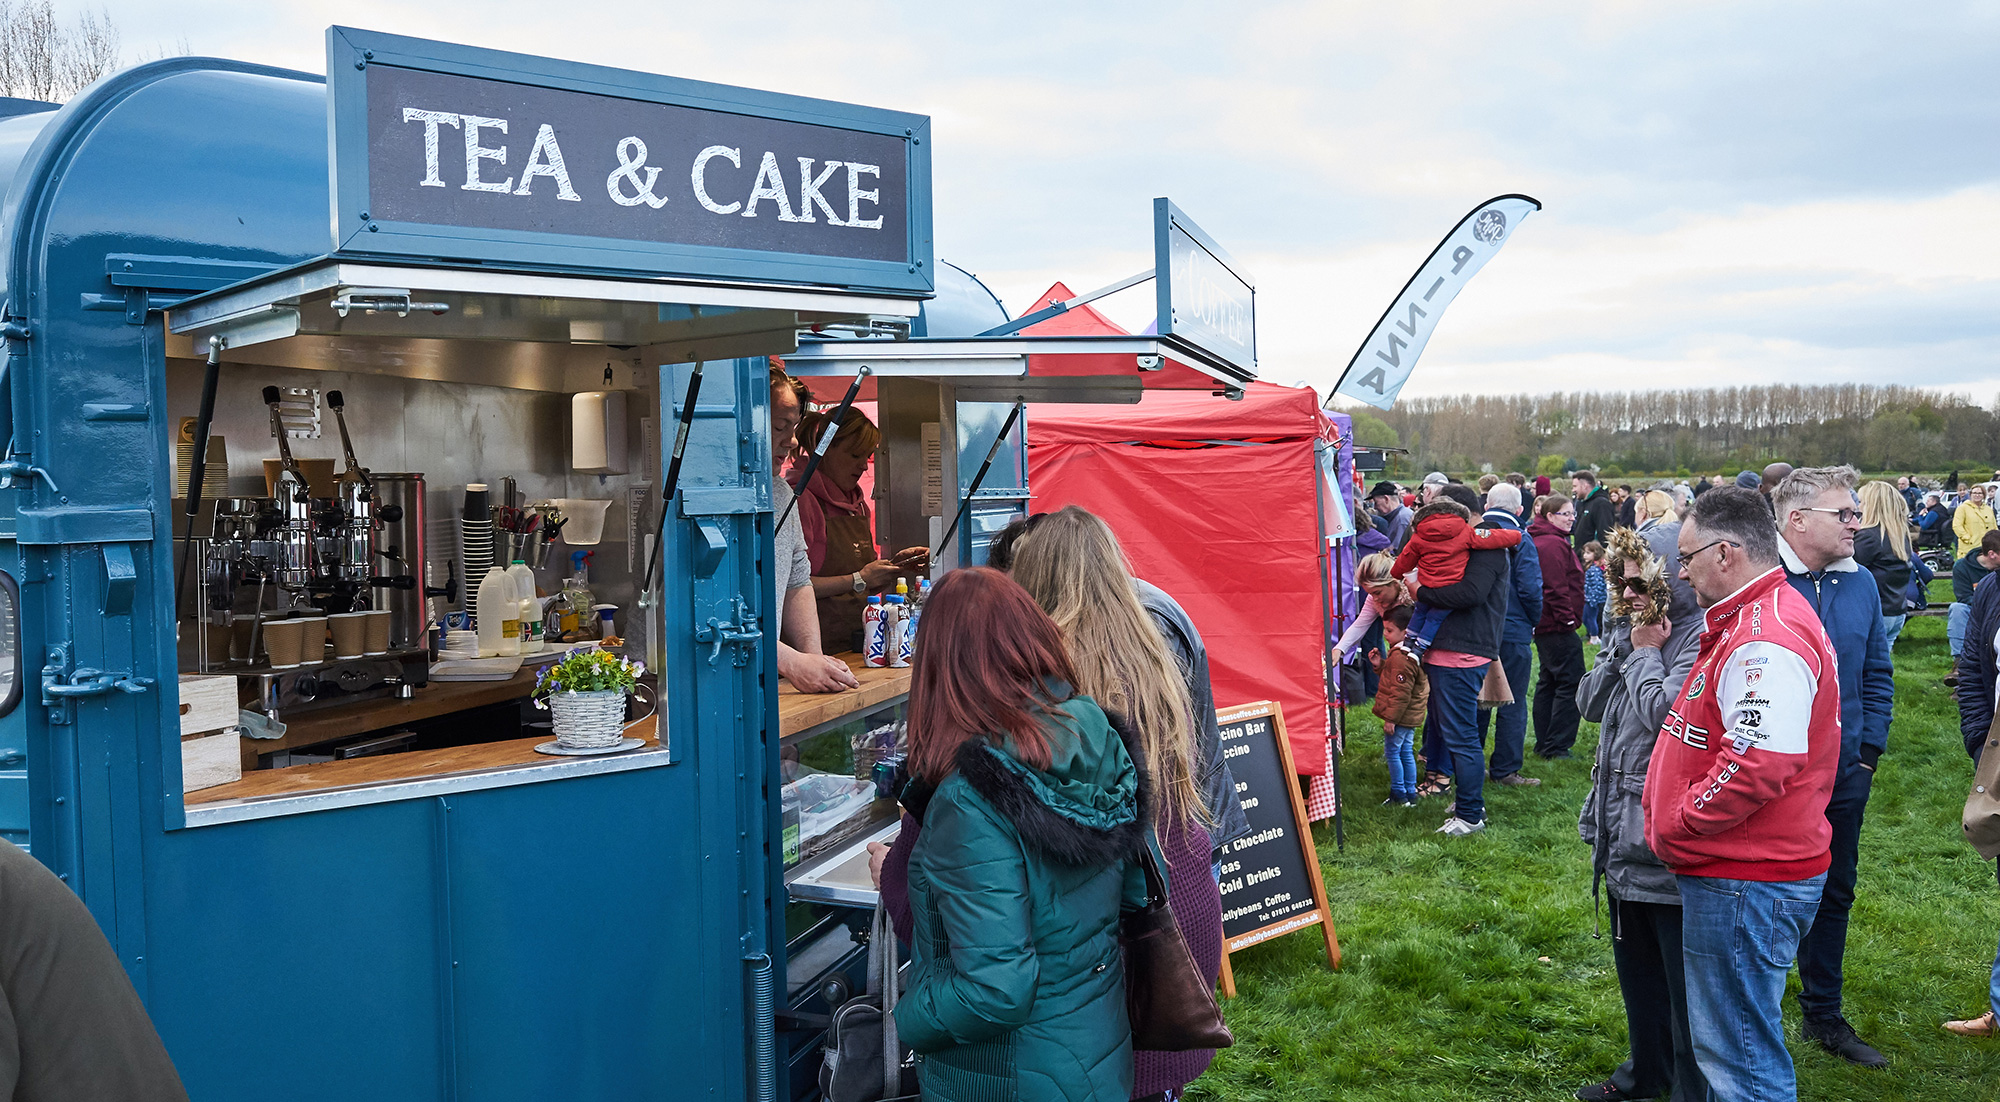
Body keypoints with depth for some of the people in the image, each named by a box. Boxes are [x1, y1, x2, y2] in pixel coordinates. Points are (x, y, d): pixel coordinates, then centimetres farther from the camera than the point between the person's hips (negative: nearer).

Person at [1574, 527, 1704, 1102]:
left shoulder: (1697, 639, -19)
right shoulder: (1626, 630, 9)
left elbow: (1664, 711, -30)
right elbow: (1590, 703, 7)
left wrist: (1645, 654, -16)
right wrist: (1623, 650, -4)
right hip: (1624, 834, 10)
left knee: (1683, 976, 4)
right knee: (1635, 962, 24)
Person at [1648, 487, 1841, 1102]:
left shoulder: (1765, 641, -22)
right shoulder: (1751, 621, 15)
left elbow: (1758, 767, -30)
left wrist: (1675, 827, -17)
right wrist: (1666, 813, 15)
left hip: (1745, 886, -11)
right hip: (1736, 873, 11)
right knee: (1722, 1044, 22)